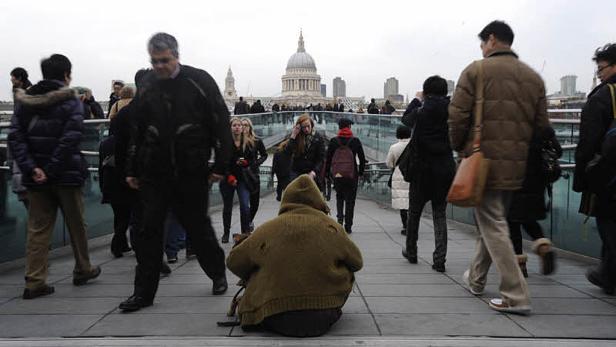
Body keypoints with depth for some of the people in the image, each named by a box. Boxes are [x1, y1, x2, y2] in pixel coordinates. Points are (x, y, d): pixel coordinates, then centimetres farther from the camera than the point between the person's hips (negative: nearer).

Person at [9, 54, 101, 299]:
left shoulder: (25, 102, 7)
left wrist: (31, 168, -10)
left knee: (38, 228, 8)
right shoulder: (70, 102, -7)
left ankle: (34, 281, 6)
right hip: (66, 174, -4)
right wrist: (51, 169, -15)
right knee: (76, 224, 13)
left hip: (36, 177, 4)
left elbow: (15, 136, -3)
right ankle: (83, 270, 28)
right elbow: (70, 139, -19)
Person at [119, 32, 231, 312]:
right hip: (154, 173, 3)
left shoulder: (199, 81, -3)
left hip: (191, 172, -3)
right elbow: (136, 130, 14)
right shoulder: (146, 85, 8)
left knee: (198, 226, 8)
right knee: (148, 231, 2)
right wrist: (132, 170, 13)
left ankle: (218, 275, 30)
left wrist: (220, 165, -7)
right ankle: (143, 292, 12)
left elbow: (221, 124, -4)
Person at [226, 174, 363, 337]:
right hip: (324, 319, -3)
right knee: (346, 271, 20)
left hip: (277, 322, 3)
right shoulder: (331, 227, -2)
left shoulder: (268, 228, -1)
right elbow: (356, 262, 11)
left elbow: (234, 262, 10)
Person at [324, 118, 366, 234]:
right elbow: (362, 158, 2)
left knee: (339, 196, 20)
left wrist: (327, 172, 11)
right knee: (350, 199, 7)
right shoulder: (355, 141, -1)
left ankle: (340, 217, -3)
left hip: (337, 174, 1)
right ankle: (348, 226, 9)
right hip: (352, 174, -1)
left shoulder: (333, 141, 0)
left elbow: (328, 158, 2)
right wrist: (361, 172, 13)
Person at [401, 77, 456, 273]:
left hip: (423, 169, -2)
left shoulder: (422, 112, -12)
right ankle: (439, 260, 3)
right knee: (440, 215, 9)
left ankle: (411, 252, 28)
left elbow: (406, 120, 6)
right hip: (446, 169, 2)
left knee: (414, 212, 15)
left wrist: (416, 101, 21)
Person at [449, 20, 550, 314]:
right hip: (517, 166, 6)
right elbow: (542, 125, 10)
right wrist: (524, 152, 18)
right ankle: (476, 278, 34)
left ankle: (516, 296, -4)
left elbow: (457, 116, -10)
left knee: (493, 226, -1)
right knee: (493, 221, 19)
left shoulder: (476, 70, -5)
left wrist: (459, 148, 5)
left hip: (484, 161, -6)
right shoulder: (533, 77, 11)